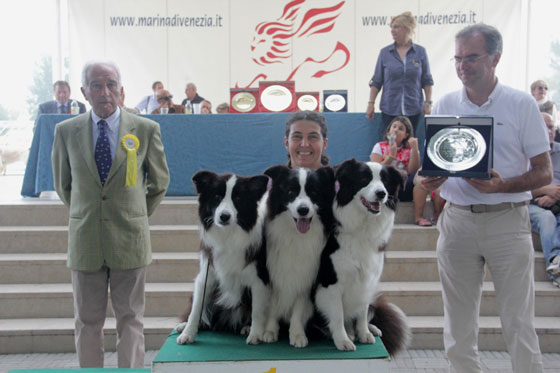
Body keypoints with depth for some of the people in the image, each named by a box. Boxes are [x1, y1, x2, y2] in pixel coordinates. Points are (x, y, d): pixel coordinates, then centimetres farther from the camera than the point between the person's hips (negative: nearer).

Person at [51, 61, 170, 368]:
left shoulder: (146, 129, -2)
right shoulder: (66, 131, 2)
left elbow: (160, 182, 10)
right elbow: (63, 185, 15)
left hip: (130, 240, -1)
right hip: (85, 241, 2)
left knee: (130, 319, 6)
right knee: (87, 322, 10)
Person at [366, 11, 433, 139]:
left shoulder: (420, 52, 3)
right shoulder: (385, 52, 4)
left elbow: (427, 81, 7)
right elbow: (376, 82, 6)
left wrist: (428, 103, 1)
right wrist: (371, 103, 1)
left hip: (413, 110, 0)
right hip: (389, 110, 0)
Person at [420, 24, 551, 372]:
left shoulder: (522, 104, -1)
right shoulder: (444, 105, 8)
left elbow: (544, 173, -2)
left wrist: (500, 186, -19)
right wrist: (430, 178, -12)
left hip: (507, 219, -3)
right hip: (457, 219, 3)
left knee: (519, 324, 0)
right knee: (459, 323, 10)